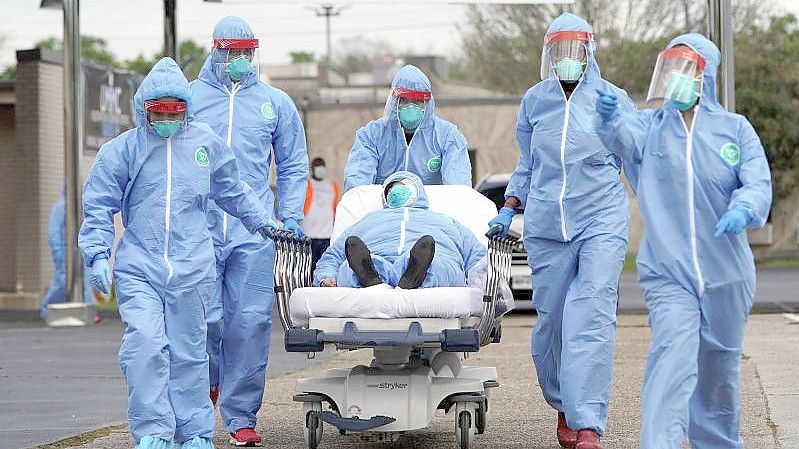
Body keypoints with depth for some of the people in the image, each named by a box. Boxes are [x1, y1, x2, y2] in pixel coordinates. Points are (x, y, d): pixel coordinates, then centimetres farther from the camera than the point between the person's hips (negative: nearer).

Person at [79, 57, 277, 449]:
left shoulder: (205, 142, 10)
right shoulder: (122, 150, 2)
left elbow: (232, 191, 26)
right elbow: (98, 208, 4)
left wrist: (262, 223, 33)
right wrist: (98, 255, -7)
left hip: (192, 267, 2)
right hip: (138, 267, -2)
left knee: (188, 351, 7)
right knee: (144, 345, -16)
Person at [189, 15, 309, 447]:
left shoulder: (275, 103, 13)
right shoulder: (189, 98, 9)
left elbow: (293, 165, 18)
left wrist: (291, 216, 7)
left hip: (254, 232, 1)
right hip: (198, 229, -1)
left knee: (250, 322, -5)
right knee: (204, 318, -6)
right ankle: (206, 381, 25)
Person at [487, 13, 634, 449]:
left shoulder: (612, 100, 3)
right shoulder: (534, 101, 11)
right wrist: (508, 208, 14)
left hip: (602, 221, -3)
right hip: (545, 226, 3)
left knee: (591, 320, -15)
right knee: (550, 322, 4)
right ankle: (564, 408, 26)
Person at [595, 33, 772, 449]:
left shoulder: (735, 129, 4)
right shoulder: (650, 125, 3)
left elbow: (758, 183, -8)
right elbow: (626, 134, -20)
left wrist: (743, 209, -31)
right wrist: (610, 118, -44)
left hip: (725, 273, 2)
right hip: (668, 272, -1)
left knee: (720, 367, 14)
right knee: (673, 358, -19)